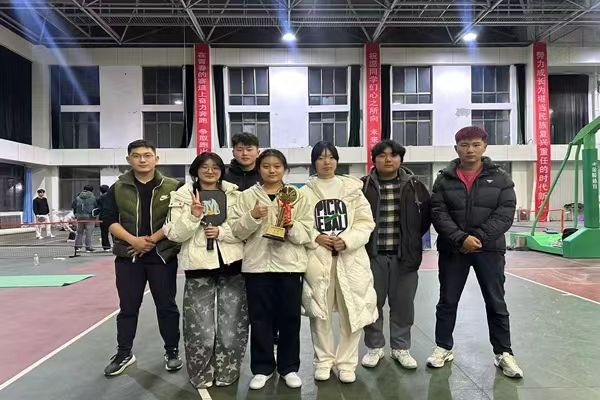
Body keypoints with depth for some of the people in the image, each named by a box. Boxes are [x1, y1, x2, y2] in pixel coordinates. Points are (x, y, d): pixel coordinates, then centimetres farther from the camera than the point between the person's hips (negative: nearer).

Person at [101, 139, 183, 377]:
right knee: (128, 307, 11)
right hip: (128, 256, 2)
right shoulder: (118, 188, 4)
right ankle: (124, 353, 27)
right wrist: (133, 240, -13)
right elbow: (110, 220, 0)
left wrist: (153, 239, -14)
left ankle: (172, 351, 23)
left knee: (166, 306, 8)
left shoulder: (173, 187, -2)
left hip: (163, 255, -1)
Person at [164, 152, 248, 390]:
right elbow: (174, 234, -4)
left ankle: (227, 373, 27)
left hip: (232, 267, 1)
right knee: (201, 329, 4)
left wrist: (221, 232, -15)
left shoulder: (234, 195, 5)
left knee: (232, 327, 7)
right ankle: (202, 376, 27)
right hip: (199, 269, -1)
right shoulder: (182, 196, 3)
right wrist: (193, 215, -18)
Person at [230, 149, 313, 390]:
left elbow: (306, 234, 0)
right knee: (260, 318, 8)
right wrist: (253, 216, -18)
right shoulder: (247, 196, 4)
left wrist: (292, 226, -19)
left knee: (290, 318, 9)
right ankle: (262, 368, 25)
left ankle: (289, 367, 26)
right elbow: (237, 231, -2)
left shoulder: (297, 196, 4)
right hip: (257, 265, 0)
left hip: (290, 265, 0)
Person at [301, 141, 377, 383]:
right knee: (320, 312, 6)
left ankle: (346, 362, 19)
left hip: (350, 257, 1)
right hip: (317, 258, 0)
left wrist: (347, 241, -11)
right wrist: (316, 238, -12)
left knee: (352, 311, 2)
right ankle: (323, 360, 24)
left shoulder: (353, 188, 8)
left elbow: (366, 222, 4)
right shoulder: (304, 192, 5)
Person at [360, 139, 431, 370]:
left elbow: (427, 213, 12)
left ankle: (401, 348, 26)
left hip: (405, 256, 1)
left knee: (403, 304, 9)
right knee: (372, 303, 8)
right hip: (372, 255, -1)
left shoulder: (414, 185, 5)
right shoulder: (363, 186, -1)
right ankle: (374, 347, 25)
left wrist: (414, 239, 9)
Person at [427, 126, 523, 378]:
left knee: (496, 302, 9)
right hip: (452, 249, 1)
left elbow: (505, 213, -6)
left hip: (489, 249, 0)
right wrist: (461, 238, -19)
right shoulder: (444, 179, 1)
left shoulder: (500, 178, 2)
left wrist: (479, 237, -17)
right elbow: (438, 213, -6)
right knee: (447, 301, 10)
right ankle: (443, 347, 25)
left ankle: (503, 353, 24)